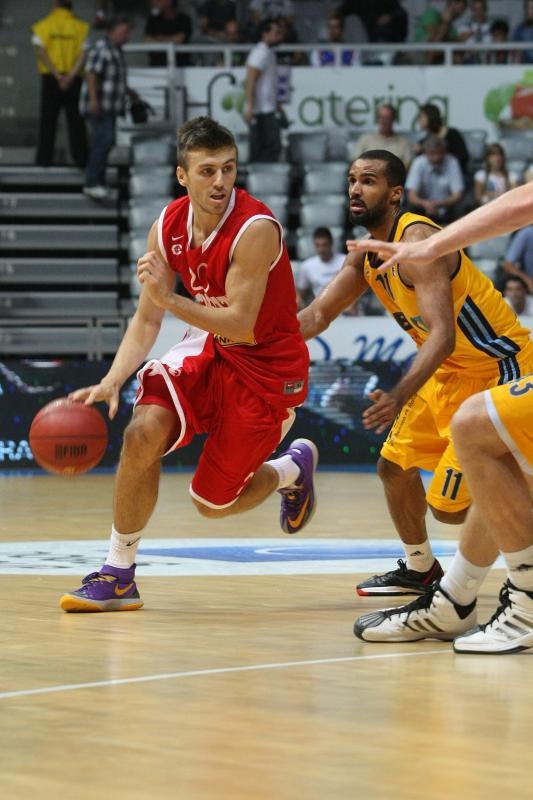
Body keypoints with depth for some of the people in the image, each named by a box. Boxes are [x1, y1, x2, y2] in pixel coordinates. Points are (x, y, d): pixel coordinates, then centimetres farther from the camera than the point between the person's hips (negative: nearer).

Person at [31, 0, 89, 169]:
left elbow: (41, 52, -9)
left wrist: (56, 75, -13)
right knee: (75, 120, 4)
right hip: (74, 78, 0)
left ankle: (44, 158, 0)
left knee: (48, 119, 4)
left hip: (50, 78, 0)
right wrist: (71, 76, -14)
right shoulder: (81, 27, 2)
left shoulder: (43, 26, 2)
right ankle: (80, 158, -1)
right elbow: (83, 53, -8)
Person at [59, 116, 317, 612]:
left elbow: (240, 324, -30)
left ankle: (292, 470, 35)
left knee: (212, 502, 2)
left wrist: (168, 299, -41)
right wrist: (112, 381, -18)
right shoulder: (168, 226, -8)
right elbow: (147, 320, -3)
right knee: (143, 432, -21)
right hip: (210, 348, 5)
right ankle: (118, 575, -8)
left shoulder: (255, 229, -27)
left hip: (268, 367, -5)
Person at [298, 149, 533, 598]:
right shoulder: (366, 253, 2)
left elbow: (442, 334, -37)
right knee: (395, 466, 14)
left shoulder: (416, 241, -26)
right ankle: (420, 570, 34)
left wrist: (400, 397, -49)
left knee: (449, 505, -11)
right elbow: (317, 316, 9)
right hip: (448, 370, 9)